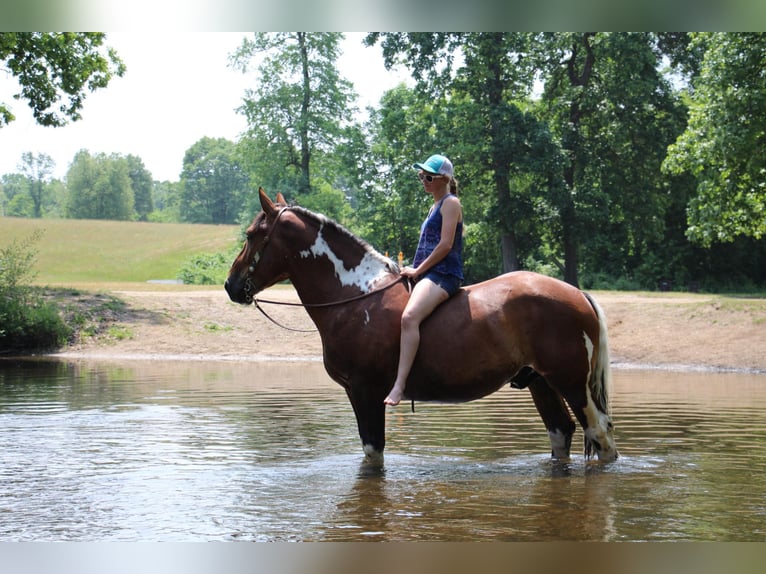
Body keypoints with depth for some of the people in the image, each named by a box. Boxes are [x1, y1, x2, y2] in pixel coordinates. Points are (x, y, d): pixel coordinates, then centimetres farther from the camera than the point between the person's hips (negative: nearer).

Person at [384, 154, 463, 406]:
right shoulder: (436, 206, 24)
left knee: (409, 316, -34)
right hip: (428, 274, 11)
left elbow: (445, 245, -15)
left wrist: (418, 270, -13)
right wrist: (414, 269, 12)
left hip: (443, 274, -11)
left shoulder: (450, 203, -5)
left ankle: (399, 384, -42)